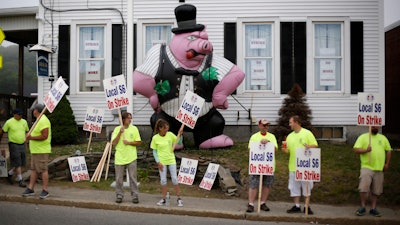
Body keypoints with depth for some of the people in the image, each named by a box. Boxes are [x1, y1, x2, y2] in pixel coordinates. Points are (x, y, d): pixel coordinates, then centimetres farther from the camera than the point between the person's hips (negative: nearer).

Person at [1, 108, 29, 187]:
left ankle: (9, 174, 30)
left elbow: (27, 131, 19)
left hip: (22, 145, 6)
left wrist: (26, 138, 6)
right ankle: (20, 180, 3)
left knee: (21, 163, 9)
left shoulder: (24, 122, 6)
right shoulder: (9, 122, -8)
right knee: (17, 164, -3)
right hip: (14, 145, -5)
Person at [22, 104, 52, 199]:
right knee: (33, 169, 12)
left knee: (43, 170, -5)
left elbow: (44, 136, -23)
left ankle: (45, 190, 1)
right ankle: (30, 189, 17)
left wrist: (31, 137, -21)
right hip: (35, 150, 10)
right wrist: (30, 135, 13)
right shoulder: (39, 120, 18)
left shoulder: (43, 121, -17)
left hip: (41, 151, -10)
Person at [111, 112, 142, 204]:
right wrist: (120, 133, -14)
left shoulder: (134, 129, 2)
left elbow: (139, 142, 2)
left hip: (131, 158, 0)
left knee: (133, 178, 1)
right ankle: (119, 195, 19)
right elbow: (114, 143, -6)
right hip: (119, 158, 1)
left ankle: (135, 196, 10)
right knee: (119, 178, 6)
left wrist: (129, 142, -12)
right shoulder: (117, 129, 2)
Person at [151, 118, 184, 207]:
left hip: (171, 160, 1)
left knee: (174, 179, 2)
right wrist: (158, 162, -10)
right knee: (163, 180, 5)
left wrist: (180, 135, -11)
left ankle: (179, 198, 12)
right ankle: (164, 199, 17)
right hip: (162, 162, -1)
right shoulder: (155, 138, -7)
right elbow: (154, 151, -2)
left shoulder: (170, 134, -3)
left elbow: (178, 142, 6)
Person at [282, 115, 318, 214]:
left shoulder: (307, 133, -2)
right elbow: (288, 150, 13)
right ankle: (297, 206, 16)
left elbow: (315, 145, -4)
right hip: (293, 166, 4)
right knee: (294, 187, 6)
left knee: (306, 186, 4)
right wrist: (285, 150, -9)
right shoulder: (290, 136, 12)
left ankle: (307, 207, 15)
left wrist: (309, 146, -24)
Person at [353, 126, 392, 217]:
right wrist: (365, 150, -24)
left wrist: (387, 164, 9)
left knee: (376, 191, 9)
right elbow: (356, 149, -6)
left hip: (379, 169, 4)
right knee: (364, 188, -10)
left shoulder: (383, 138, 14)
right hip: (367, 167, -4)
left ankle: (373, 209, 20)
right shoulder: (363, 137, 1)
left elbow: (388, 151, 18)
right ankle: (362, 207, 6)